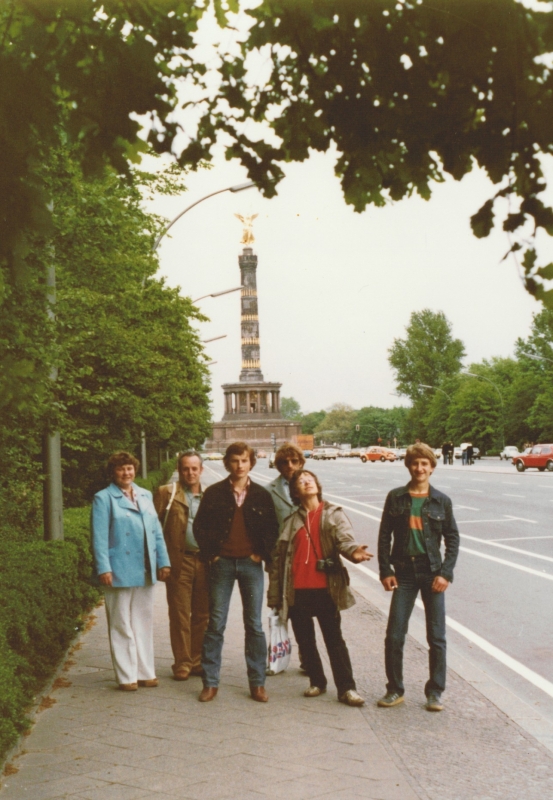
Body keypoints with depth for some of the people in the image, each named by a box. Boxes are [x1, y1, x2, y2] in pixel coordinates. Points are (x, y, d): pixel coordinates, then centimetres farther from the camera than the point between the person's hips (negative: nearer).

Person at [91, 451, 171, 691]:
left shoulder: (145, 496, 13)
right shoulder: (104, 498, -4)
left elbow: (157, 531, 13)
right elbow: (99, 537, -9)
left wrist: (163, 561, 8)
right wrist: (103, 569, -16)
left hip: (145, 572, 5)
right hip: (119, 571, -5)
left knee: (144, 622, 11)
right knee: (122, 625, 3)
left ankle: (145, 672, 21)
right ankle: (127, 676, 11)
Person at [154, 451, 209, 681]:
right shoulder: (166, 493, 3)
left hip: (204, 562, 3)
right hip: (179, 562, -3)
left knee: (202, 615, 8)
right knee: (180, 615, 1)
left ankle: (198, 661, 18)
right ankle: (182, 663, 10)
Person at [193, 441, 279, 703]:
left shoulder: (261, 495, 4)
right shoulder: (214, 493, 1)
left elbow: (272, 528, 8)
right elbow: (200, 526, 4)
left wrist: (261, 553, -2)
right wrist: (210, 553, -2)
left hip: (251, 564, 1)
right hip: (222, 564, 0)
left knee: (254, 625, 4)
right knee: (215, 624, 2)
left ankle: (257, 683, 12)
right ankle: (210, 682, 10)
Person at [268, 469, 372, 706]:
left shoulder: (333, 514, 4)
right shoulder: (291, 521, 11)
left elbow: (343, 538, -13)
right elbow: (278, 557, 12)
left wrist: (353, 551, -37)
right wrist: (275, 593, 8)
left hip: (325, 588, -3)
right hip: (297, 590, 3)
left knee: (334, 639, 0)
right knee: (305, 640, 11)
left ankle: (347, 688, 6)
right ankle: (317, 682, 26)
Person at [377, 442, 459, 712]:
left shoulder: (441, 501, 0)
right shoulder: (396, 498, 1)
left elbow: (452, 538, 3)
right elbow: (384, 536, 3)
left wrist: (445, 573, -6)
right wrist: (385, 571, -4)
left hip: (432, 573, 0)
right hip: (404, 573, 0)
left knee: (437, 637, 5)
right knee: (394, 636, 1)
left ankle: (435, 692, 19)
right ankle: (395, 689, 17)